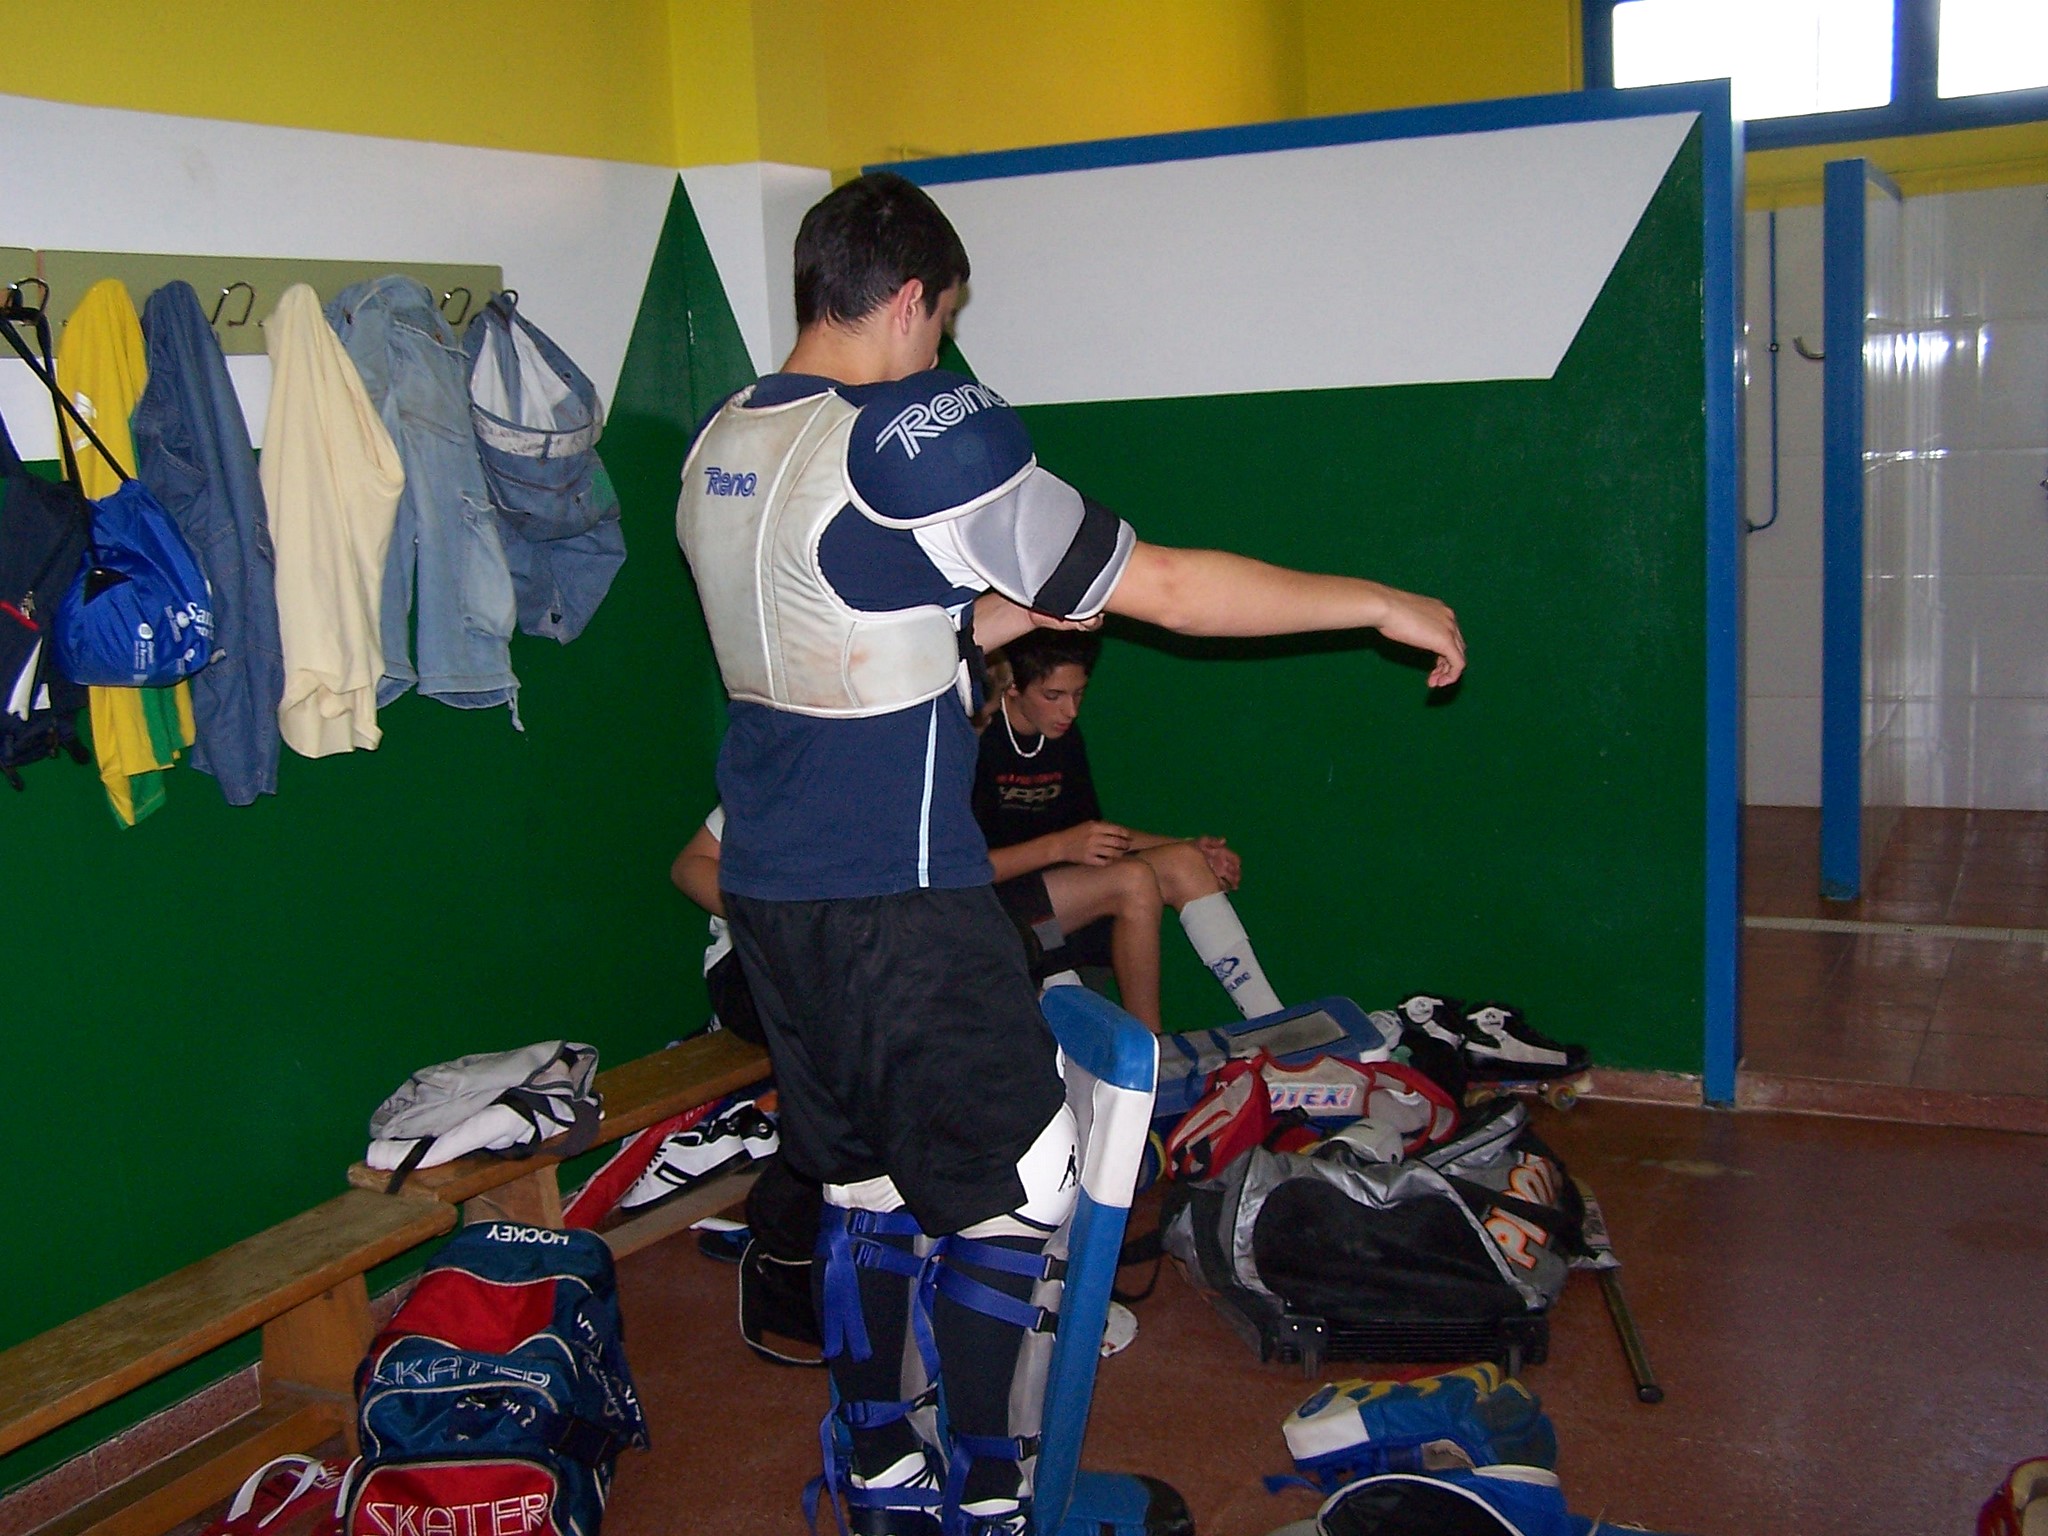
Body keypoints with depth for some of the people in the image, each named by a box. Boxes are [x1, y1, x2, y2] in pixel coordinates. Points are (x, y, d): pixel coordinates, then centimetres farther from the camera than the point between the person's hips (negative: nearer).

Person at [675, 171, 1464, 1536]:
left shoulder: (718, 449, 9)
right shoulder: (918, 436, -16)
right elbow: (1162, 585, -13)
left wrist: (995, 620, 24)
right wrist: (1382, 604, -4)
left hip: (769, 887, 8)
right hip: (898, 899, -8)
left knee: (864, 1182, 19)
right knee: (1010, 1194, 5)